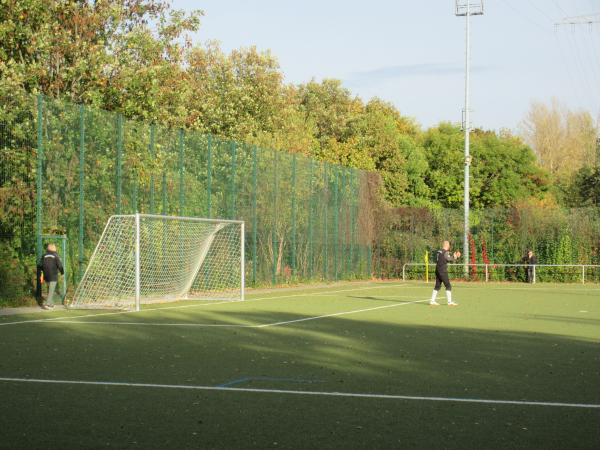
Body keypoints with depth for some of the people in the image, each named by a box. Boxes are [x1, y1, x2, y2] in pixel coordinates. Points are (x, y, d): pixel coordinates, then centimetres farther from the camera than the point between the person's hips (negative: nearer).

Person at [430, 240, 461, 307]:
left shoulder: (438, 252, 13)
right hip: (443, 272, -8)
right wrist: (455, 257, 12)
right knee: (448, 286, -4)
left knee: (437, 286, 13)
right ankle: (450, 302, -6)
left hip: (437, 271, 8)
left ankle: (432, 301, 12)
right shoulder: (446, 253, -13)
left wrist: (454, 255, 19)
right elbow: (451, 260, -6)